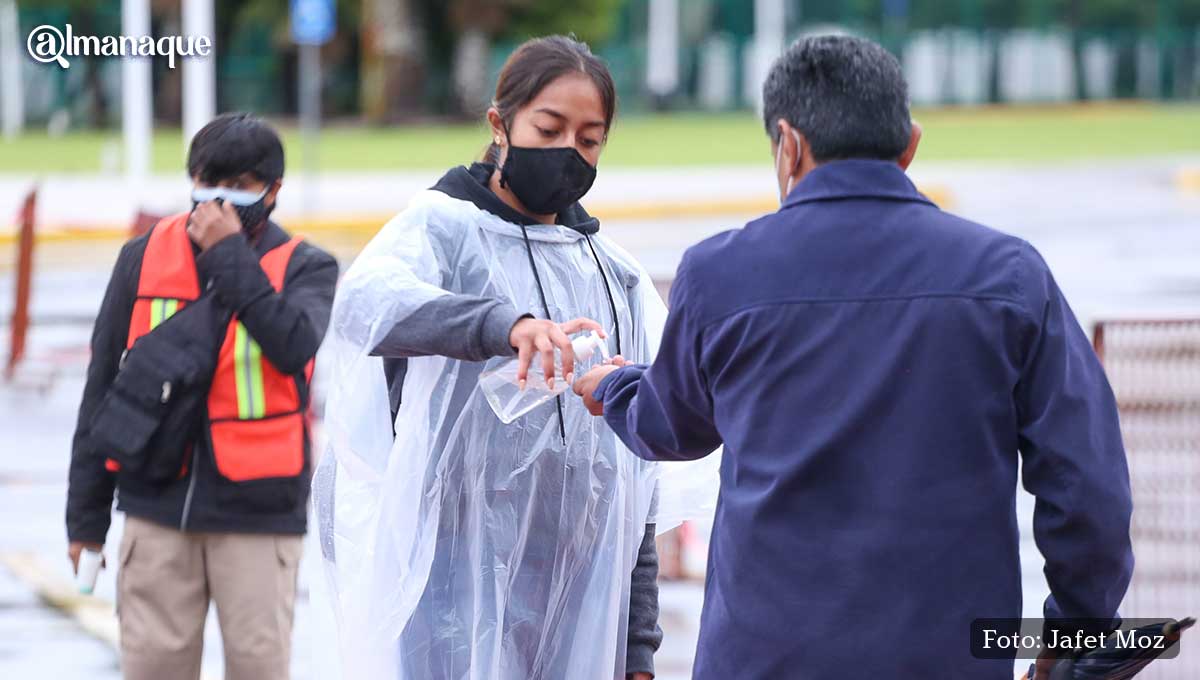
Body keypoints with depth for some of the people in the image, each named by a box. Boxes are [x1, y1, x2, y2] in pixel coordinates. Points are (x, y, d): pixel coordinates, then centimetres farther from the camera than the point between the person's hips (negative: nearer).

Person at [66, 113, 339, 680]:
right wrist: (86, 515, 11)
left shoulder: (305, 267, 3)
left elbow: (294, 347, -20)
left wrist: (231, 254, -16)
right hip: (158, 508, 2)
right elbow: (103, 389, 11)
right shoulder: (144, 258, 7)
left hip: (258, 511, -2)